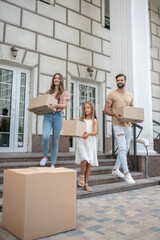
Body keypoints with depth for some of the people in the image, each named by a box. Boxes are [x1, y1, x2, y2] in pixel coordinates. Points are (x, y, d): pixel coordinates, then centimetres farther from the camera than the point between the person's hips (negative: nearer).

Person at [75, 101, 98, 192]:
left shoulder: (95, 120, 5)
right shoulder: (81, 119, 8)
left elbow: (95, 132, -8)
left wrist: (89, 133, -28)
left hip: (91, 143, 1)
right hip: (81, 142, -1)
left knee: (89, 163, 3)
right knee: (84, 159, -22)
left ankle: (86, 184, 15)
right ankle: (82, 175, 8)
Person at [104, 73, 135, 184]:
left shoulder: (130, 95, 16)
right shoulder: (112, 95, 1)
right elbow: (106, 110, -1)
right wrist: (115, 114, -20)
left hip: (127, 125, 6)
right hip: (118, 124, -6)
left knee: (126, 148, 12)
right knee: (122, 148, -13)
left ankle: (116, 169, 27)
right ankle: (127, 173, -9)